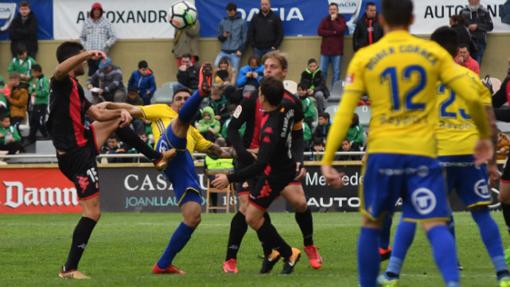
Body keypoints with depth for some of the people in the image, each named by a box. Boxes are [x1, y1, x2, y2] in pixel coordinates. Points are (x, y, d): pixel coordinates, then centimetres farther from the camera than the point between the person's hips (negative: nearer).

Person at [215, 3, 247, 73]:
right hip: (224, 51, 3)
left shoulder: (241, 22, 2)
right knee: (216, 65, -12)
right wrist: (223, 36, -6)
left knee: (234, 71, -4)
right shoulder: (223, 22, 11)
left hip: (235, 52, -3)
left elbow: (244, 38, 0)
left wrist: (240, 50, -9)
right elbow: (219, 37, 16)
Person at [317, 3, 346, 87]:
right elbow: (319, 31, -5)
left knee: (336, 72, 0)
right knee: (322, 71, 1)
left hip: (337, 51, -2)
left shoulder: (341, 20, 4)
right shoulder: (325, 20, 9)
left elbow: (340, 30, -16)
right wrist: (332, 32, -12)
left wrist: (333, 20, -8)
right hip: (325, 50, 2)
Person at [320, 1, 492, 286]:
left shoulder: (364, 58, 3)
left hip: (382, 152, 0)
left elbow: (344, 113, -2)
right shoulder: (434, 52, 5)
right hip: (423, 152, 0)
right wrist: (485, 135, 17)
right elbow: (472, 97, 1)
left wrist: (327, 161, -1)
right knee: (436, 225, -5)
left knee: (371, 225, 18)